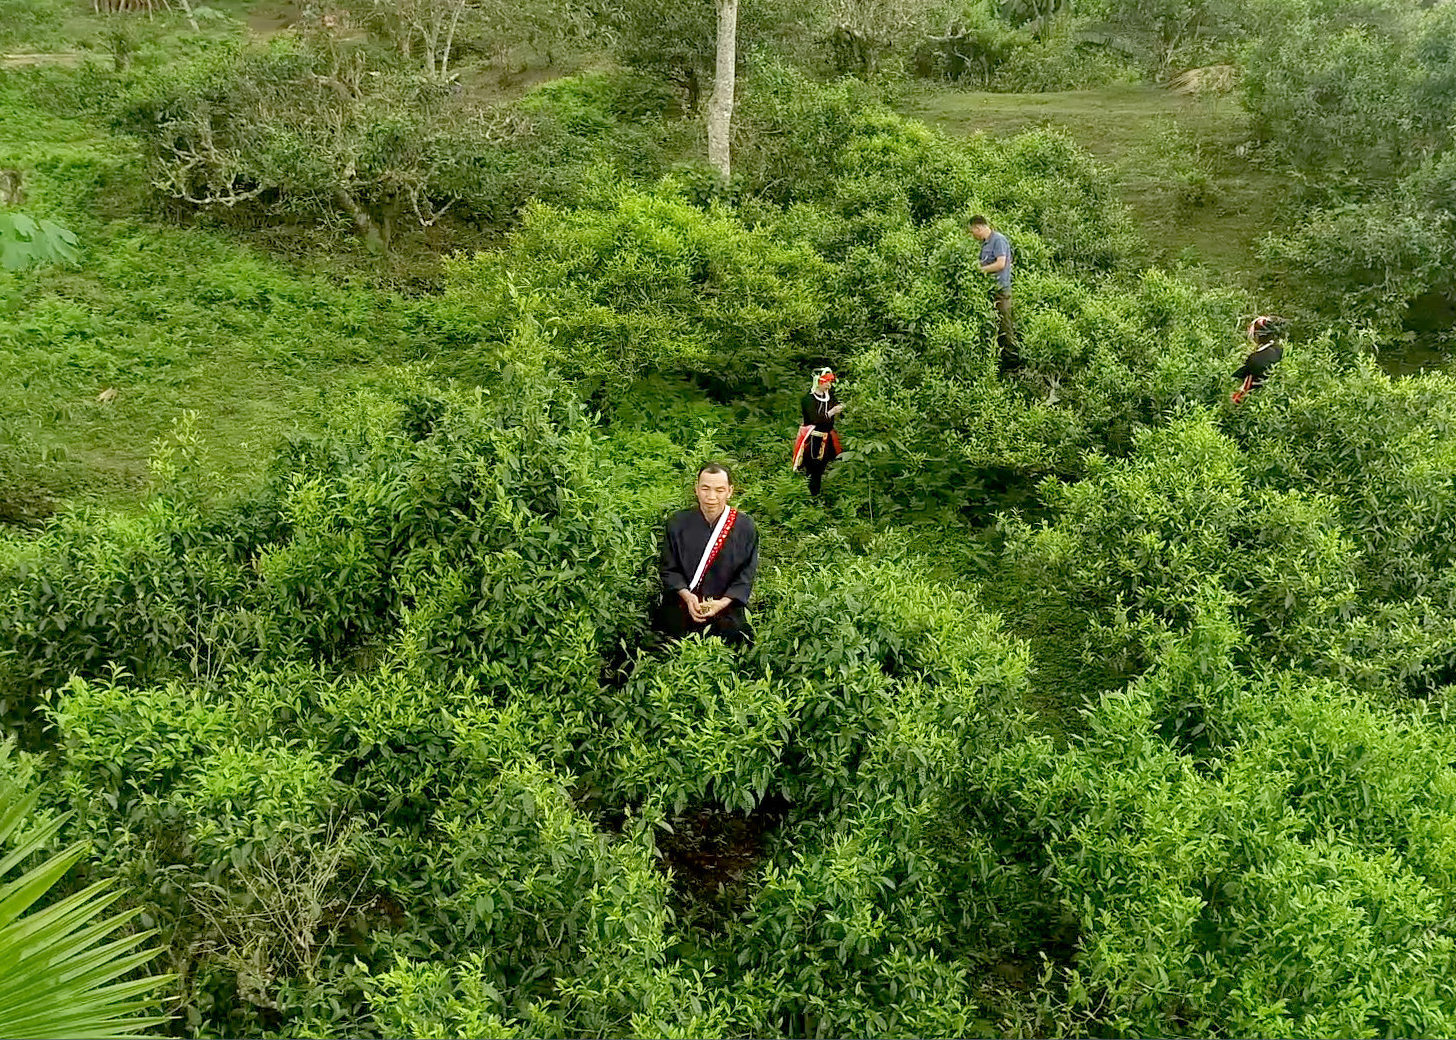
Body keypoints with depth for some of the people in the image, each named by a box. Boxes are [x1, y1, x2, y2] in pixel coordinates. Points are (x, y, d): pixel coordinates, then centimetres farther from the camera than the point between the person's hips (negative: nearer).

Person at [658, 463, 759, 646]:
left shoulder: (745, 526, -4)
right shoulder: (678, 523, -2)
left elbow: (746, 575, -2)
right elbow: (669, 569, 1)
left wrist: (722, 603, -16)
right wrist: (687, 596, -17)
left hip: (727, 612, -1)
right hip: (680, 614, 1)